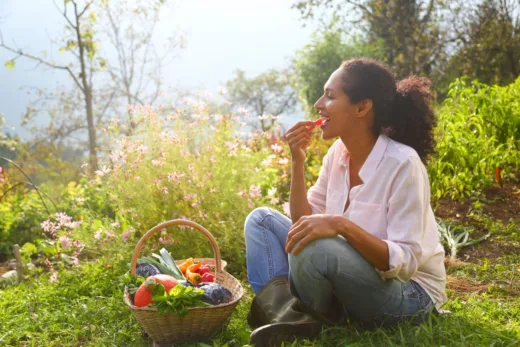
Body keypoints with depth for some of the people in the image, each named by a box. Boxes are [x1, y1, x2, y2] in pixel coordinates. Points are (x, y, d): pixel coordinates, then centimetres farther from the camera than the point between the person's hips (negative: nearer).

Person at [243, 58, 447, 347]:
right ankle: (289, 318, -16)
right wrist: (298, 162, -9)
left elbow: (405, 262, -26)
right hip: (352, 278, 8)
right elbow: (304, 223, 0)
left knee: (313, 249, -35)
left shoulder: (402, 163, -22)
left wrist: (341, 225, -37)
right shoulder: (338, 152, 0)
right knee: (261, 220, 0)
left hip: (410, 294, -7)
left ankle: (305, 322, -5)